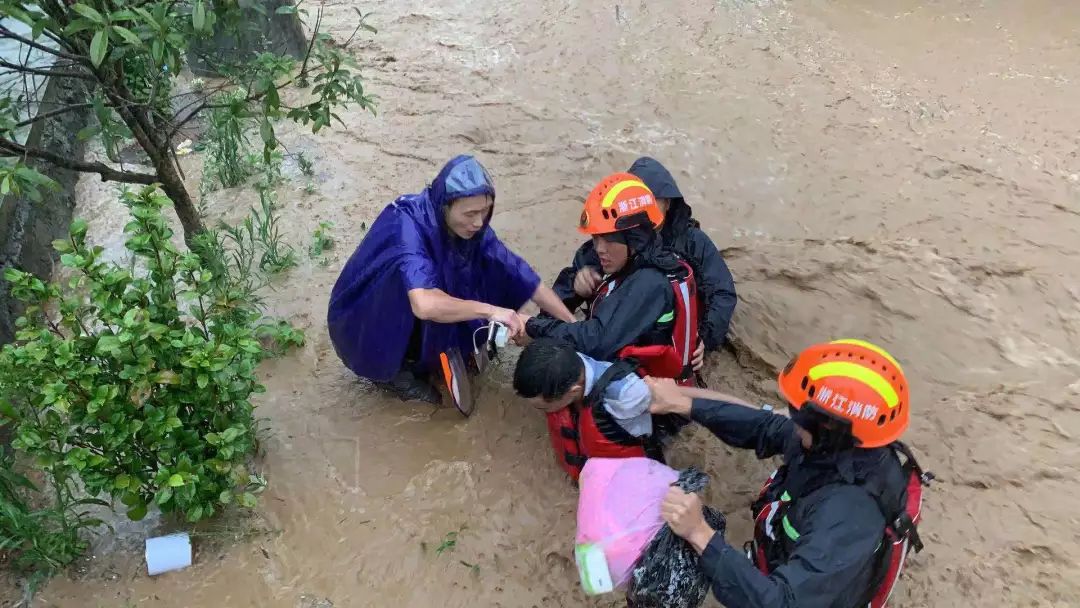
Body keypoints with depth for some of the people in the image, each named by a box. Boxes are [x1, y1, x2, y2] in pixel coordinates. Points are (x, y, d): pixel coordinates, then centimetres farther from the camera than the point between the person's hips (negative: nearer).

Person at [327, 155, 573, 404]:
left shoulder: (471, 225, -13)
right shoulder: (407, 224, -33)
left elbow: (519, 275, -10)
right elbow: (424, 304, -48)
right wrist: (489, 310, -41)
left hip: (416, 328, 7)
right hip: (363, 326, -6)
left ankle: (412, 353, 6)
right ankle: (389, 368, -9)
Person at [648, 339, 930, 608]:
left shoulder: (848, 513, -39)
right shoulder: (841, 446, -17)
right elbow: (764, 427, -1)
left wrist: (699, 534, -44)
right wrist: (681, 403, -4)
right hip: (785, 573, 6)